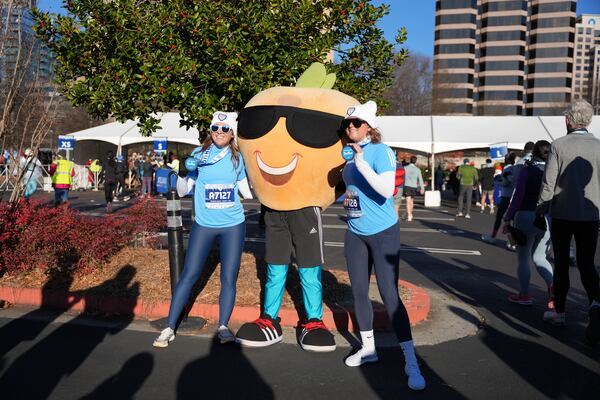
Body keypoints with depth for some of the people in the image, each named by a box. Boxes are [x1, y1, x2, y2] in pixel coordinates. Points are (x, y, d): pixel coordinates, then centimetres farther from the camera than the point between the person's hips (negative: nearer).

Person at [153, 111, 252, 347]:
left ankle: (223, 326, 15)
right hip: (204, 225, -1)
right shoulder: (199, 153, -2)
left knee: (229, 278, 2)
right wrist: (184, 172, -19)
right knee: (189, 275, -2)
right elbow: (182, 191, -3)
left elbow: (246, 190, 16)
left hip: (233, 226, 1)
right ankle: (170, 328, 9)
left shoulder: (237, 157, 3)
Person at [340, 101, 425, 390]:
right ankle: (368, 348, 28)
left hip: (383, 232, -7)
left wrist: (361, 162, -31)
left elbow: (387, 190, -27)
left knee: (389, 294, -8)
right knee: (359, 291, 11)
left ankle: (411, 362, 1)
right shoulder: (347, 154, 7)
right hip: (354, 233, 7)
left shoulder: (381, 151, -13)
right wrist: (345, 198, 5)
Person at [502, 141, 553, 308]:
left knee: (523, 258, 11)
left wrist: (508, 219, -4)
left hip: (526, 217, -4)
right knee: (539, 257, 18)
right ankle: (552, 286, -4)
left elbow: (518, 197, -10)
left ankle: (524, 295, 18)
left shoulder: (527, 170, -8)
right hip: (549, 219, 4)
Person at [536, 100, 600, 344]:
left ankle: (559, 312, 21)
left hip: (562, 214, -2)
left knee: (561, 265, 12)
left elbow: (548, 182, -11)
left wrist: (540, 209, 1)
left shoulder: (559, 145, -9)